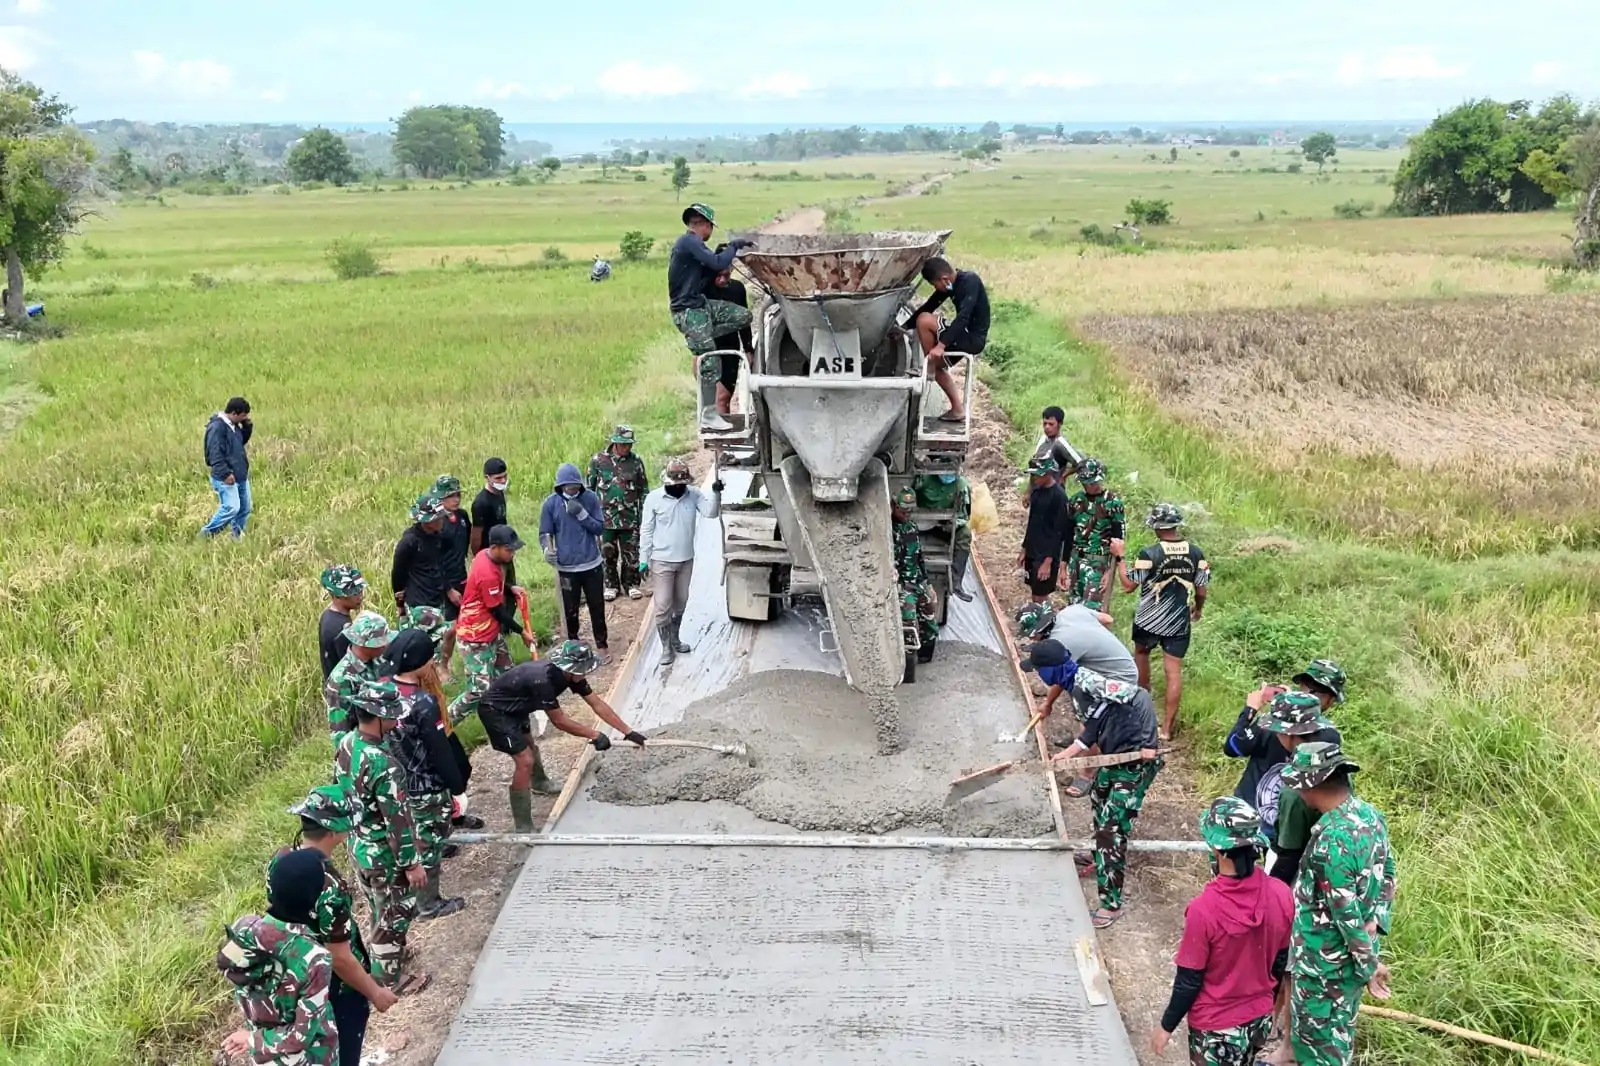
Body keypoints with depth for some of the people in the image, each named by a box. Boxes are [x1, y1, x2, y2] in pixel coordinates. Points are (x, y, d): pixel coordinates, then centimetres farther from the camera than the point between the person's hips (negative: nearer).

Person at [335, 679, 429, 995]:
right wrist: (412, 863, -16)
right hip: (384, 855, -8)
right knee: (394, 916, 12)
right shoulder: (383, 764, -34)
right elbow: (397, 820, -27)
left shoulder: (346, 743, -7)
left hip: (358, 847, 8)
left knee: (378, 909, 28)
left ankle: (385, 954, 48)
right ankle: (388, 978, 28)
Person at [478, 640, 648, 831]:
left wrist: (628, 732, -7)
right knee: (525, 760, -15)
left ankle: (539, 782, 62)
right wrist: (595, 735, -20)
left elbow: (597, 704, -6)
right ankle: (524, 829, -7)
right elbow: (559, 721, -27)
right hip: (495, 710, -9)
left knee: (529, 746, 31)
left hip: (515, 708, 9)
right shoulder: (543, 680, -38)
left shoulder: (570, 673, -12)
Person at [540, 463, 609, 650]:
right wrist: (548, 549, -23)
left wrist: (582, 514, -19)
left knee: (597, 607, 11)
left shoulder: (590, 498, -5)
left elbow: (600, 528, -4)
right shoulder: (551, 503, -7)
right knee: (570, 610, 10)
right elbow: (545, 533, -2)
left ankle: (601, 645, 26)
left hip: (591, 564, 1)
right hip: (566, 567, -1)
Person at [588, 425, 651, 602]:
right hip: (606, 516, 0)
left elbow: (643, 490, 6)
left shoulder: (636, 462, 0)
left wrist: (643, 515, 3)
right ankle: (611, 585, 24)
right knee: (608, 554, 10)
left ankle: (631, 584, 22)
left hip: (630, 517, 0)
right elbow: (590, 487, 4)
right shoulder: (598, 460, -2)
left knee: (631, 554, 7)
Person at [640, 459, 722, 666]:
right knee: (663, 606, -1)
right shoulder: (654, 498, -13)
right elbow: (646, 531, -7)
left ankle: (675, 639, 35)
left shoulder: (694, 495, -5)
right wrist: (643, 559, -7)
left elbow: (711, 512, -17)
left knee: (680, 603, 17)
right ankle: (666, 647, 13)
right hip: (662, 561, -4)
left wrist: (716, 493, -35)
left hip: (686, 560, 4)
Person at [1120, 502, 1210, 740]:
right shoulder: (1196, 553, -5)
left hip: (1148, 620, -2)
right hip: (1179, 622, 2)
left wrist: (1119, 557, -3)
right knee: (1174, 671, 4)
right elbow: (1202, 590, 1)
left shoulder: (1149, 554, -18)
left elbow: (1128, 585, -13)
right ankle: (1167, 726, 6)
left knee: (1141, 652, 27)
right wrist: (1198, 608, 21)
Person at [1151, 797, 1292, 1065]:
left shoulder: (1203, 909, -29)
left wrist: (1166, 1026, -3)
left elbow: (1189, 981, -18)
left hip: (1215, 1028, -5)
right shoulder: (1281, 895, -14)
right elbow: (1281, 962, 1)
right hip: (1260, 1019, 5)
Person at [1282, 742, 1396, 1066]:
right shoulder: (1370, 815, -3)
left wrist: (1369, 966, -16)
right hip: (1354, 952, 8)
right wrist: (1375, 924, 9)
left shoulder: (1331, 839, -32)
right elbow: (1387, 874, 9)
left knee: (1316, 1039, 10)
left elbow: (1347, 912, -26)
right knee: (1339, 1027, 26)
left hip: (1325, 960, -8)